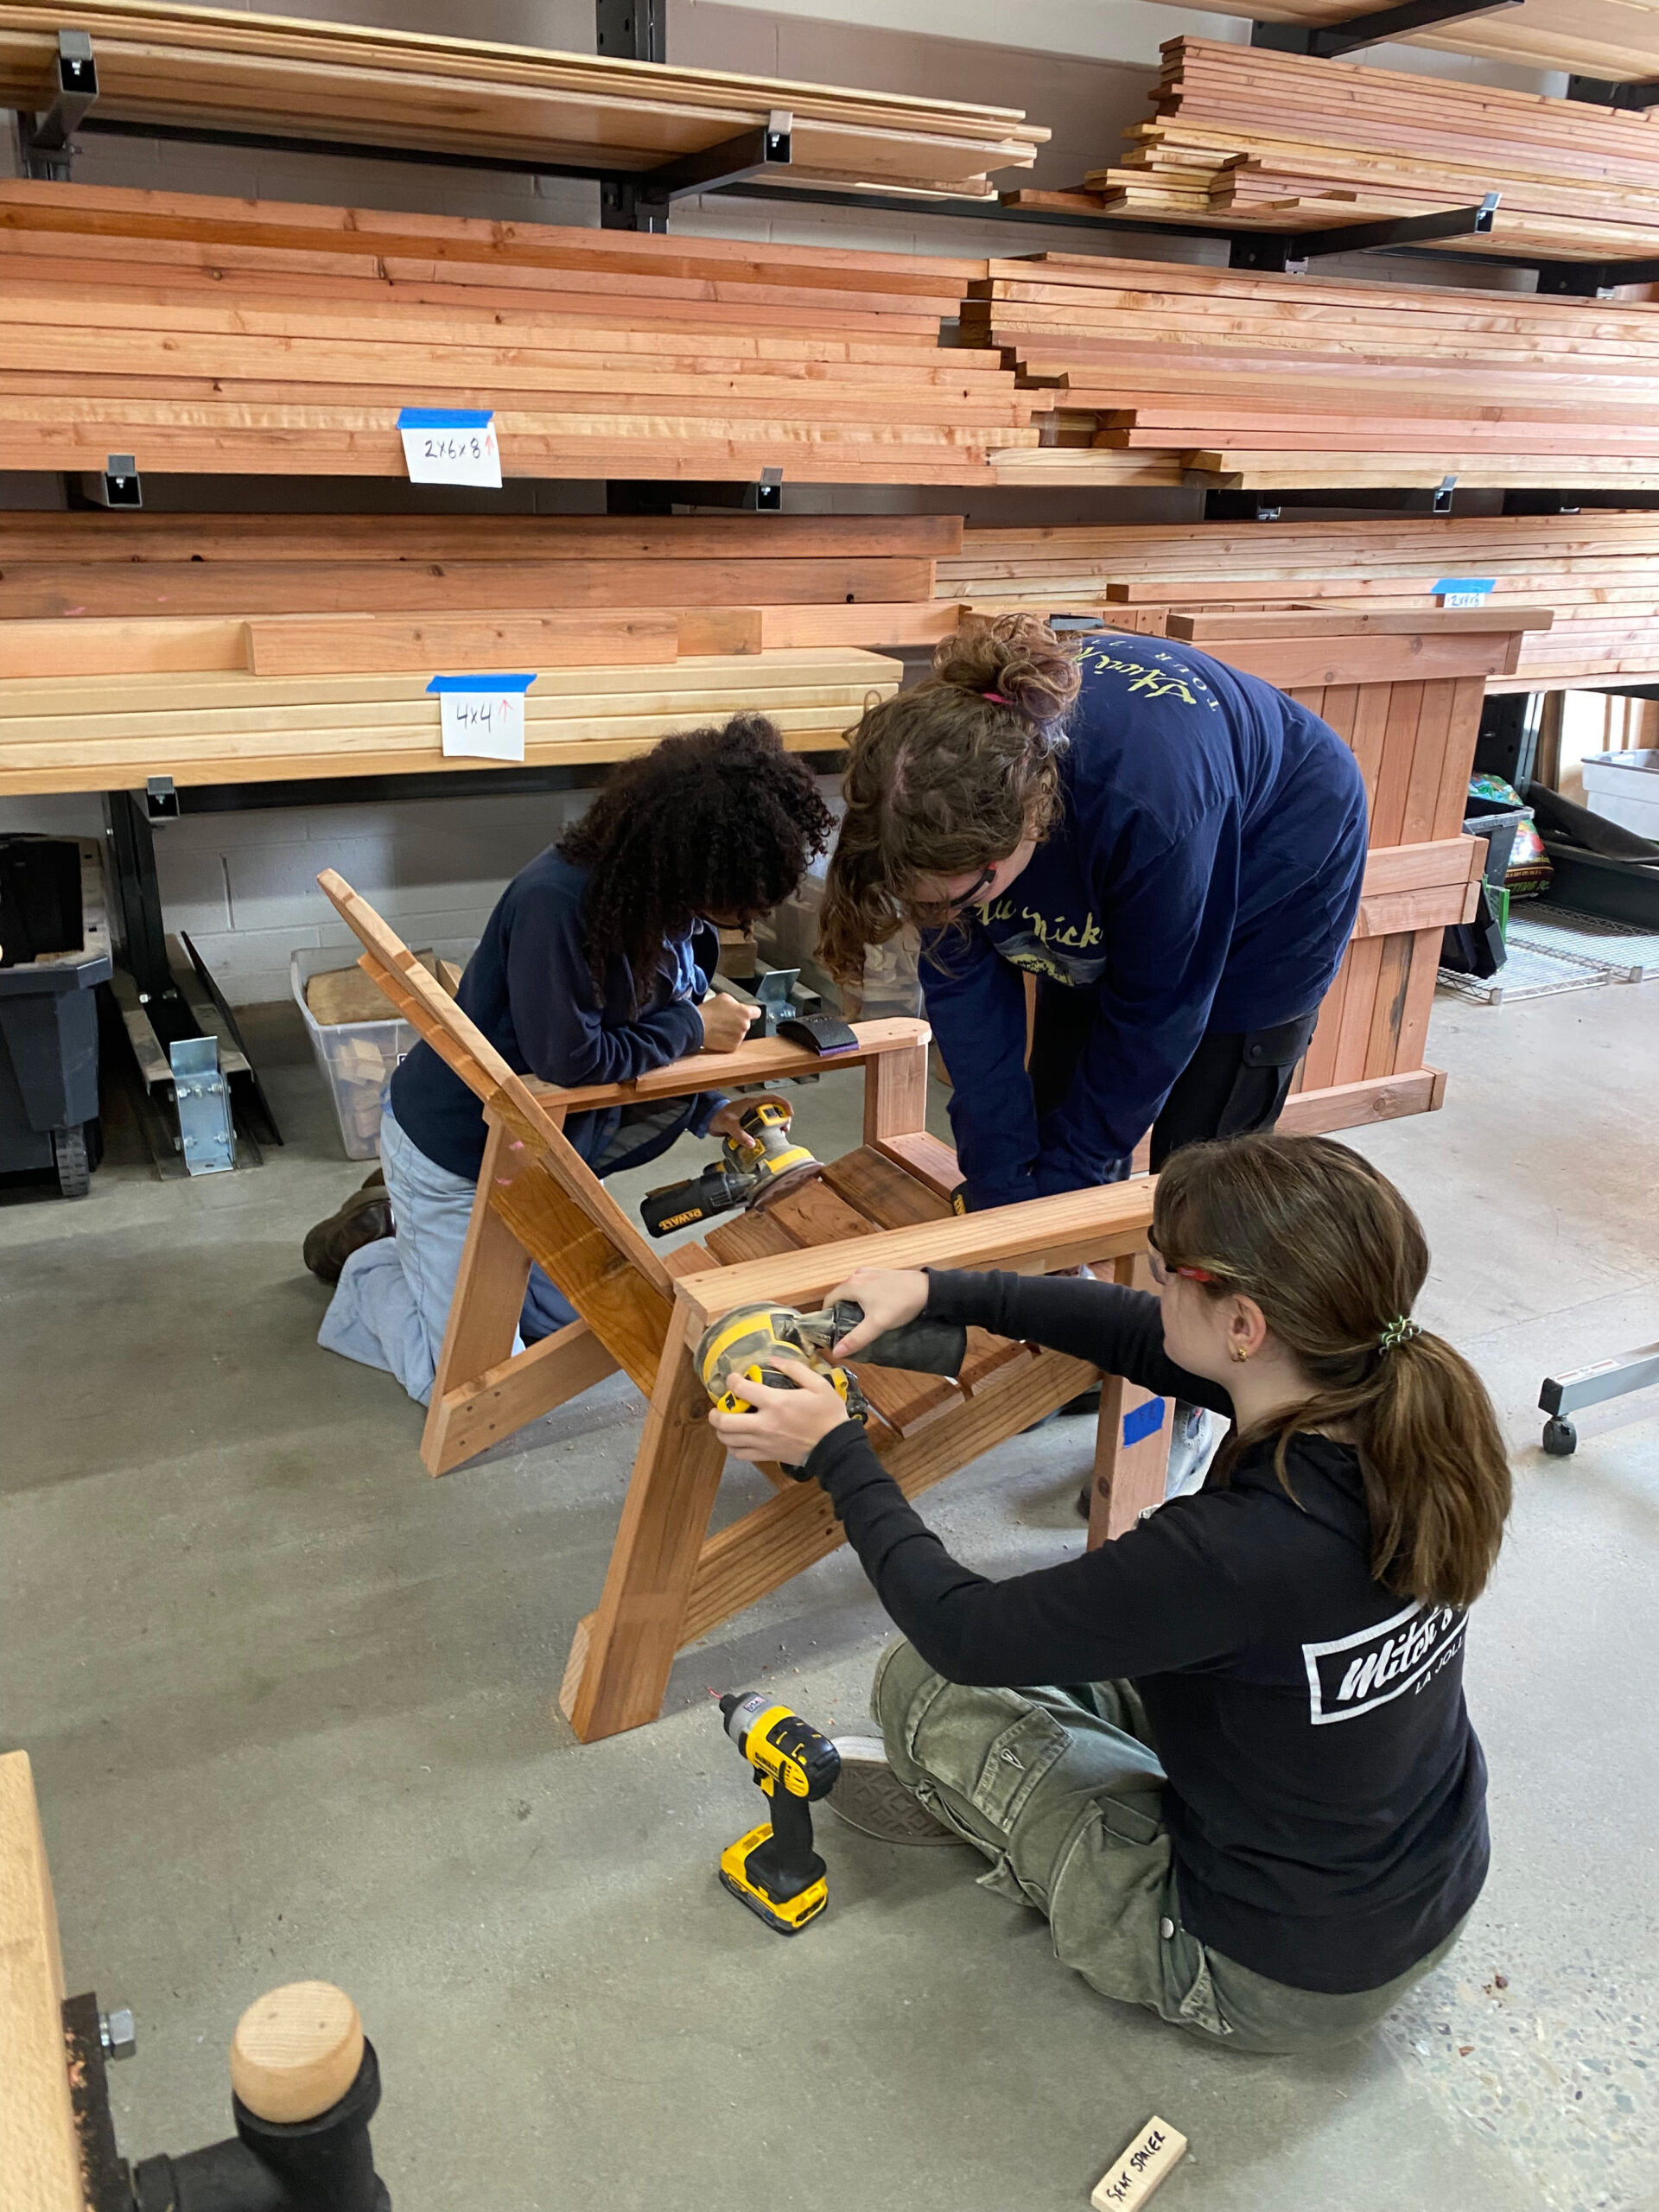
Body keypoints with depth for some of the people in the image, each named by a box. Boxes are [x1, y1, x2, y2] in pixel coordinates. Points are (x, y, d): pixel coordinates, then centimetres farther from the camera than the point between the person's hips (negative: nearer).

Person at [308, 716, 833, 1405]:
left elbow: (652, 1026, 3)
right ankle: (370, 1259, 19)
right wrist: (693, 1027, -24)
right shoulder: (556, 903, -35)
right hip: (453, 1148, -8)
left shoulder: (672, 903, -10)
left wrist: (706, 1111, -10)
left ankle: (418, 1227, 29)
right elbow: (570, 1057, -33)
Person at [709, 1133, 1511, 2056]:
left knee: (921, 1685, 0)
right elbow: (1143, 1334, -3)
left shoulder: (1234, 1553, -38)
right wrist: (938, 1291, 0)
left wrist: (835, 1450, -11)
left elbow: (961, 1633, -23)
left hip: (1282, 1985, -6)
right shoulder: (1411, 1407, -17)